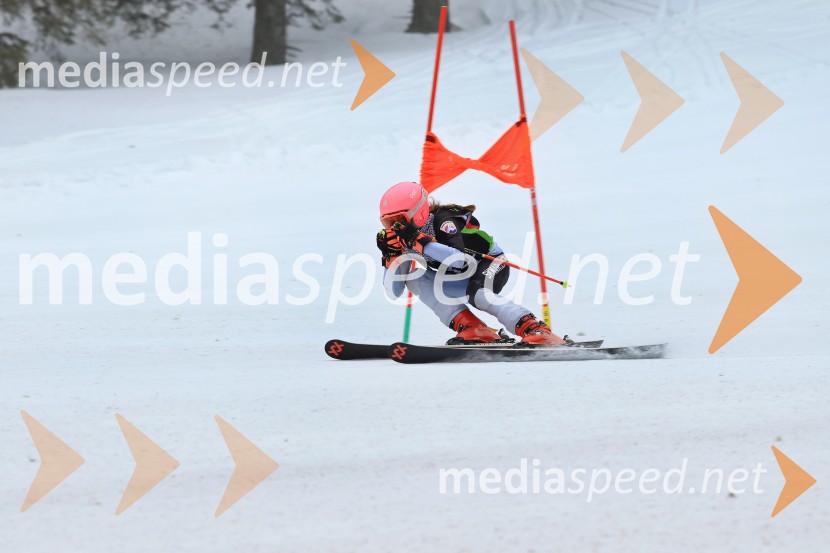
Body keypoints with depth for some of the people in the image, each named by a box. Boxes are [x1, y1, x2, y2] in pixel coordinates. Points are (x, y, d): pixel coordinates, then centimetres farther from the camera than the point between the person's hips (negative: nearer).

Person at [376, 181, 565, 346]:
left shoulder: (443, 220, -25)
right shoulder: (405, 240, -6)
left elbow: (459, 259, -43)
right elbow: (393, 292, -8)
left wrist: (420, 242, -46)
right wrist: (389, 256, -22)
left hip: (491, 264, -8)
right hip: (462, 280, 8)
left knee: (479, 294, -38)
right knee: (414, 278, -13)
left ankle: (536, 330, -42)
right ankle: (471, 328, -21)